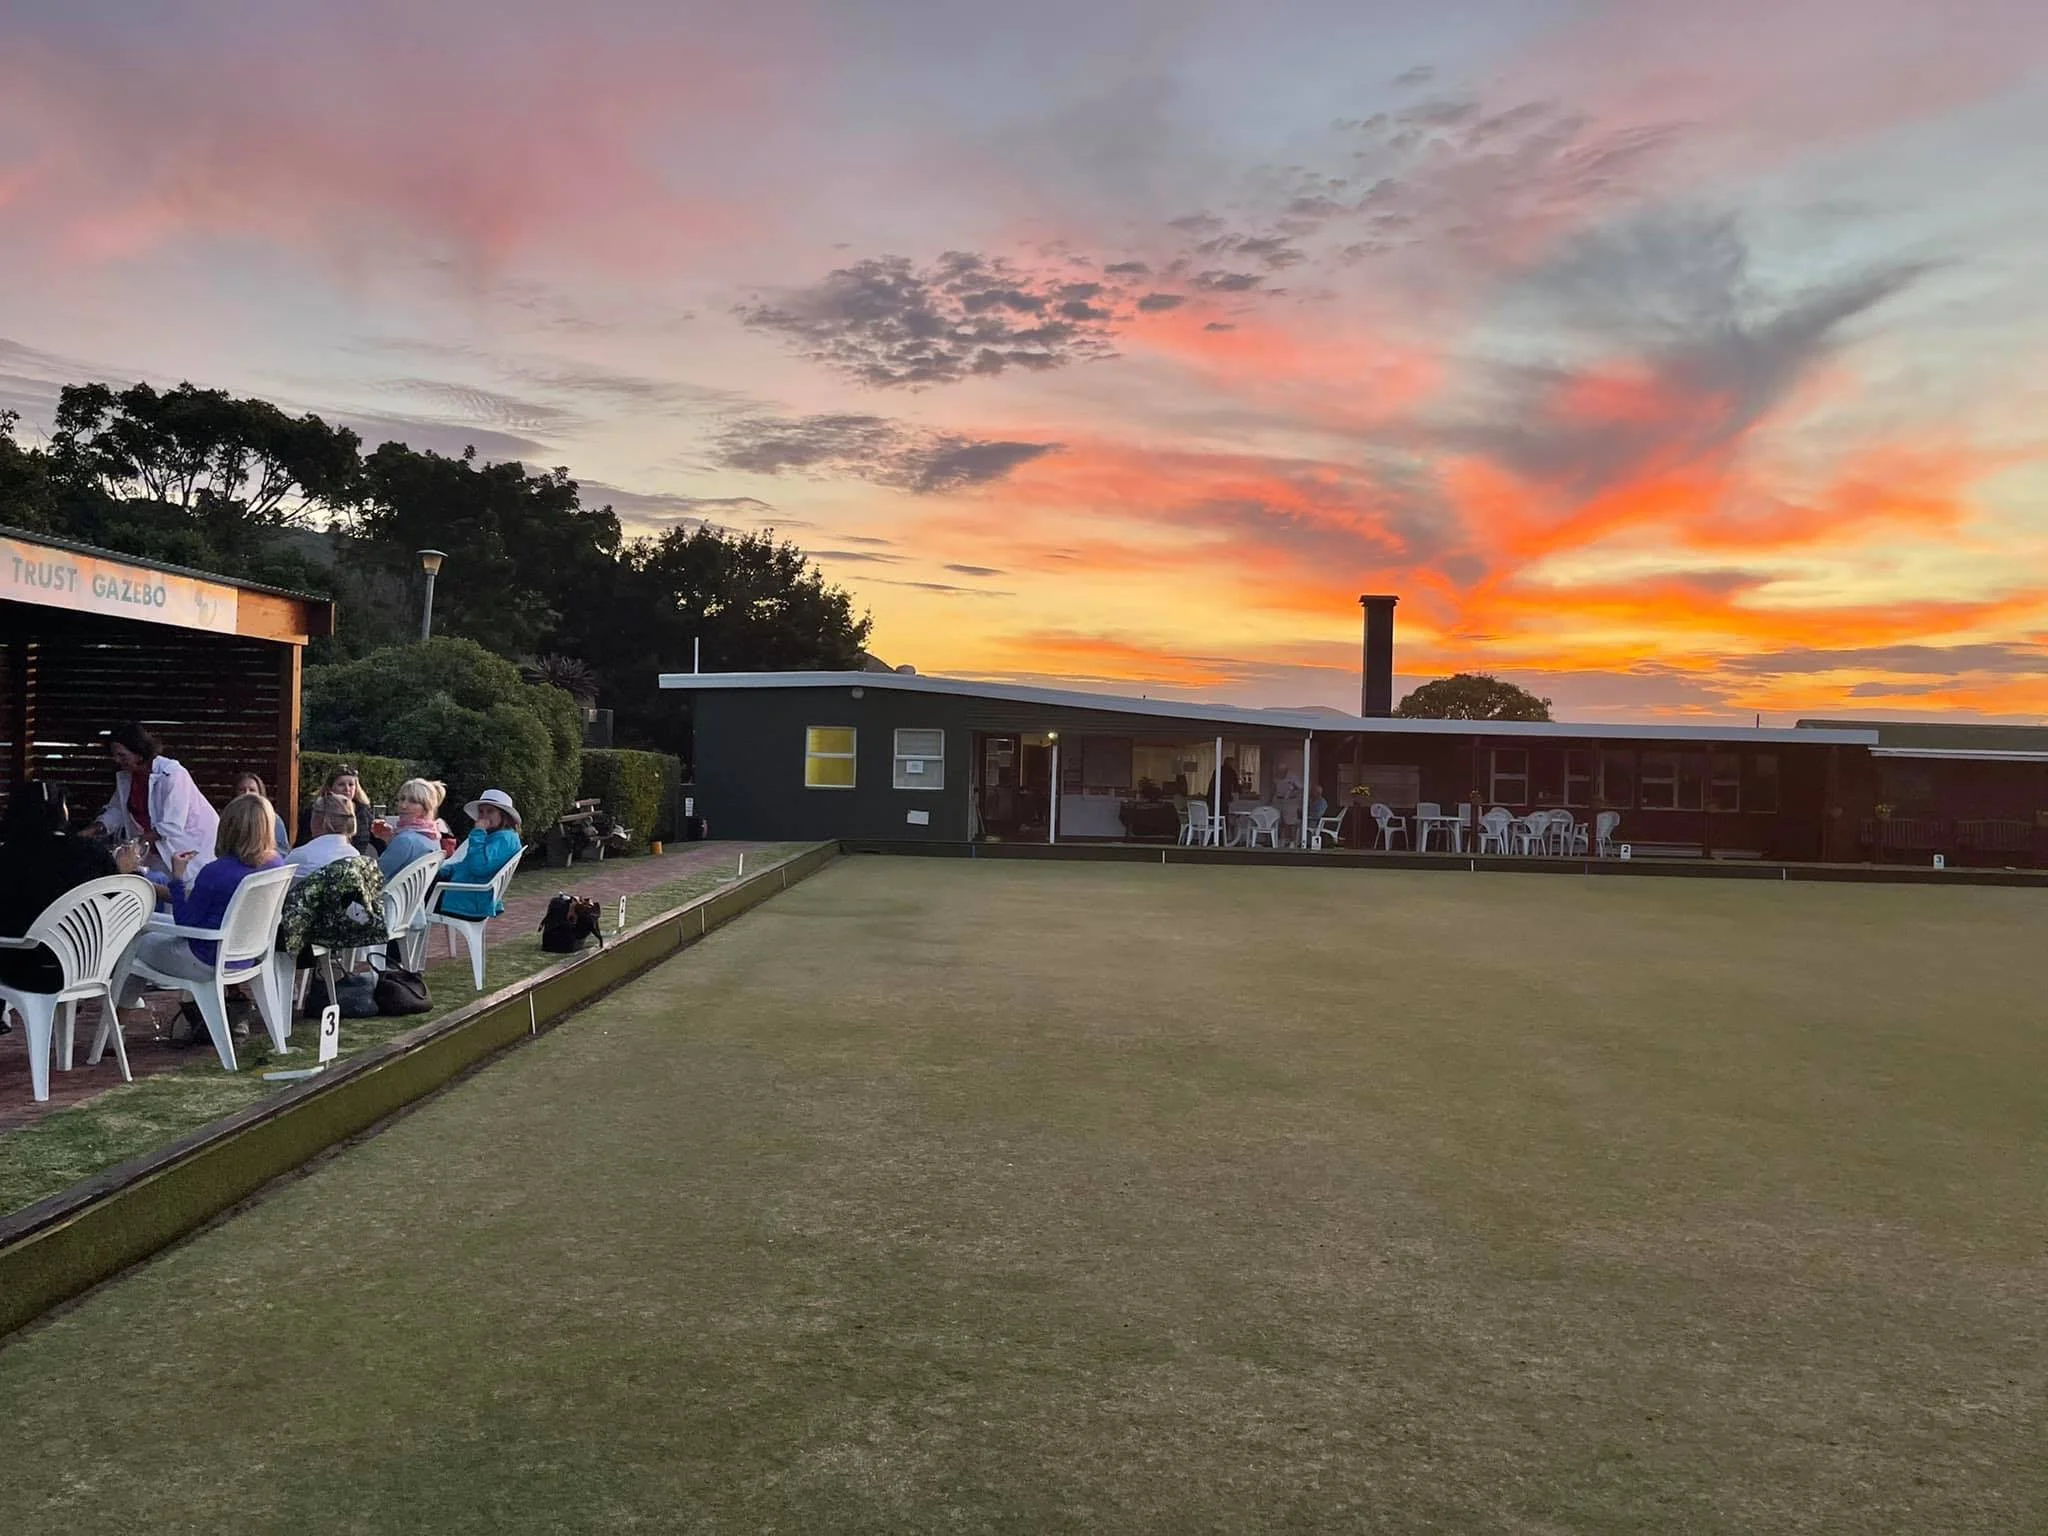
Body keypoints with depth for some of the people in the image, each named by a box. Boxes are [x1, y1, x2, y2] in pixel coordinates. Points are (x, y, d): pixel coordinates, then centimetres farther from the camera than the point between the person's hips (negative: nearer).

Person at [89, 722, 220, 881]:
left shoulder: (172, 774, -23)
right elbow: (116, 811, 11)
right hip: (160, 850, 7)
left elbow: (172, 826, -26)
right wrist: (91, 831, -5)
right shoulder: (124, 776, 2)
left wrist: (136, 841, -29)